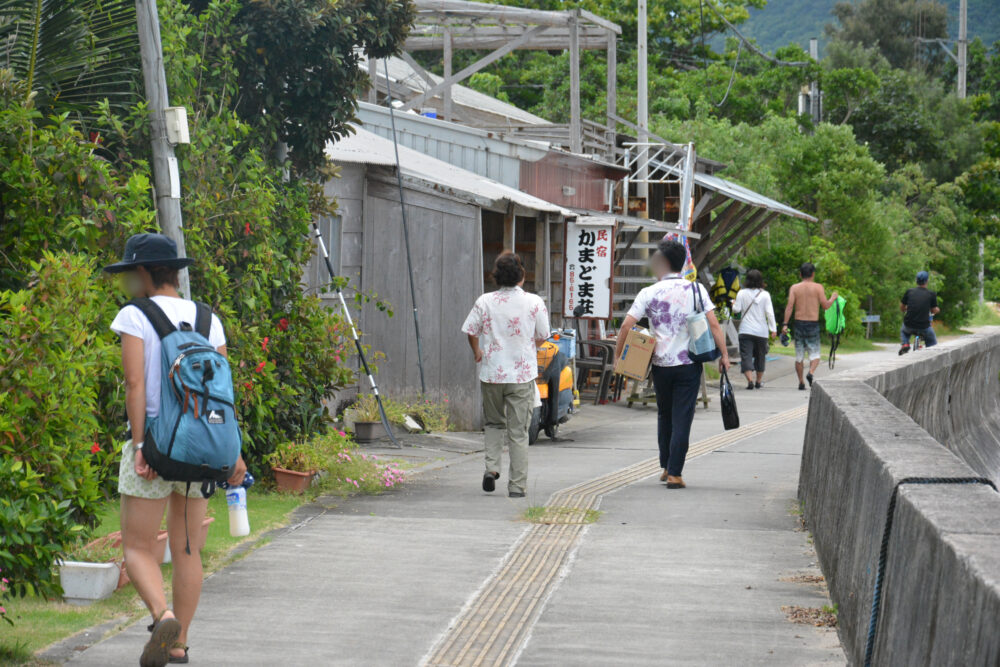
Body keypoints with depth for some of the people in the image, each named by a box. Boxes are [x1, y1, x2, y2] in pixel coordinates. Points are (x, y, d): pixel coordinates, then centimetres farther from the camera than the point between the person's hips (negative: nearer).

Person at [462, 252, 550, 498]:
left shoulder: (485, 301, -3)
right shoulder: (534, 302, -5)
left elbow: (471, 331, 1)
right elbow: (542, 337, 2)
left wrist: (478, 353, 20)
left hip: (491, 373, 1)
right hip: (522, 375, -1)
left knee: (494, 422, 21)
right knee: (518, 431, 4)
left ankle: (491, 467, 2)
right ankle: (517, 485, 4)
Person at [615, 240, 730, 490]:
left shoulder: (649, 293, -2)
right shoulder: (696, 289, -1)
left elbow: (626, 325, -7)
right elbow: (713, 324, -7)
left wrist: (618, 355, 4)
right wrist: (724, 354, -1)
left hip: (661, 364, 1)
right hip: (689, 364, -1)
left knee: (664, 416, 19)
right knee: (682, 419, 0)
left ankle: (666, 467, 23)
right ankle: (674, 473, -5)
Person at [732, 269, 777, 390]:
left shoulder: (742, 293, -3)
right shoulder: (765, 294, -2)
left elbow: (737, 309, -2)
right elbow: (769, 312, -6)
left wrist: (734, 304, 20)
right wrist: (773, 329, -4)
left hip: (746, 331, -1)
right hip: (761, 331, 1)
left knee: (746, 356, -5)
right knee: (760, 356, 17)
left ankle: (750, 380, -23)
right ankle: (759, 381, 26)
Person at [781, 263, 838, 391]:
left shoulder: (794, 288, 3)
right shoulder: (818, 287, -1)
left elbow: (790, 306, -6)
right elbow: (825, 305, -3)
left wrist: (785, 324, -9)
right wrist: (833, 298, 16)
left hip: (799, 323, 2)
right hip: (813, 323, -2)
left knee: (799, 356, 10)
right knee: (815, 354, 5)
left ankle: (801, 383, 10)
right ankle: (811, 372, -23)